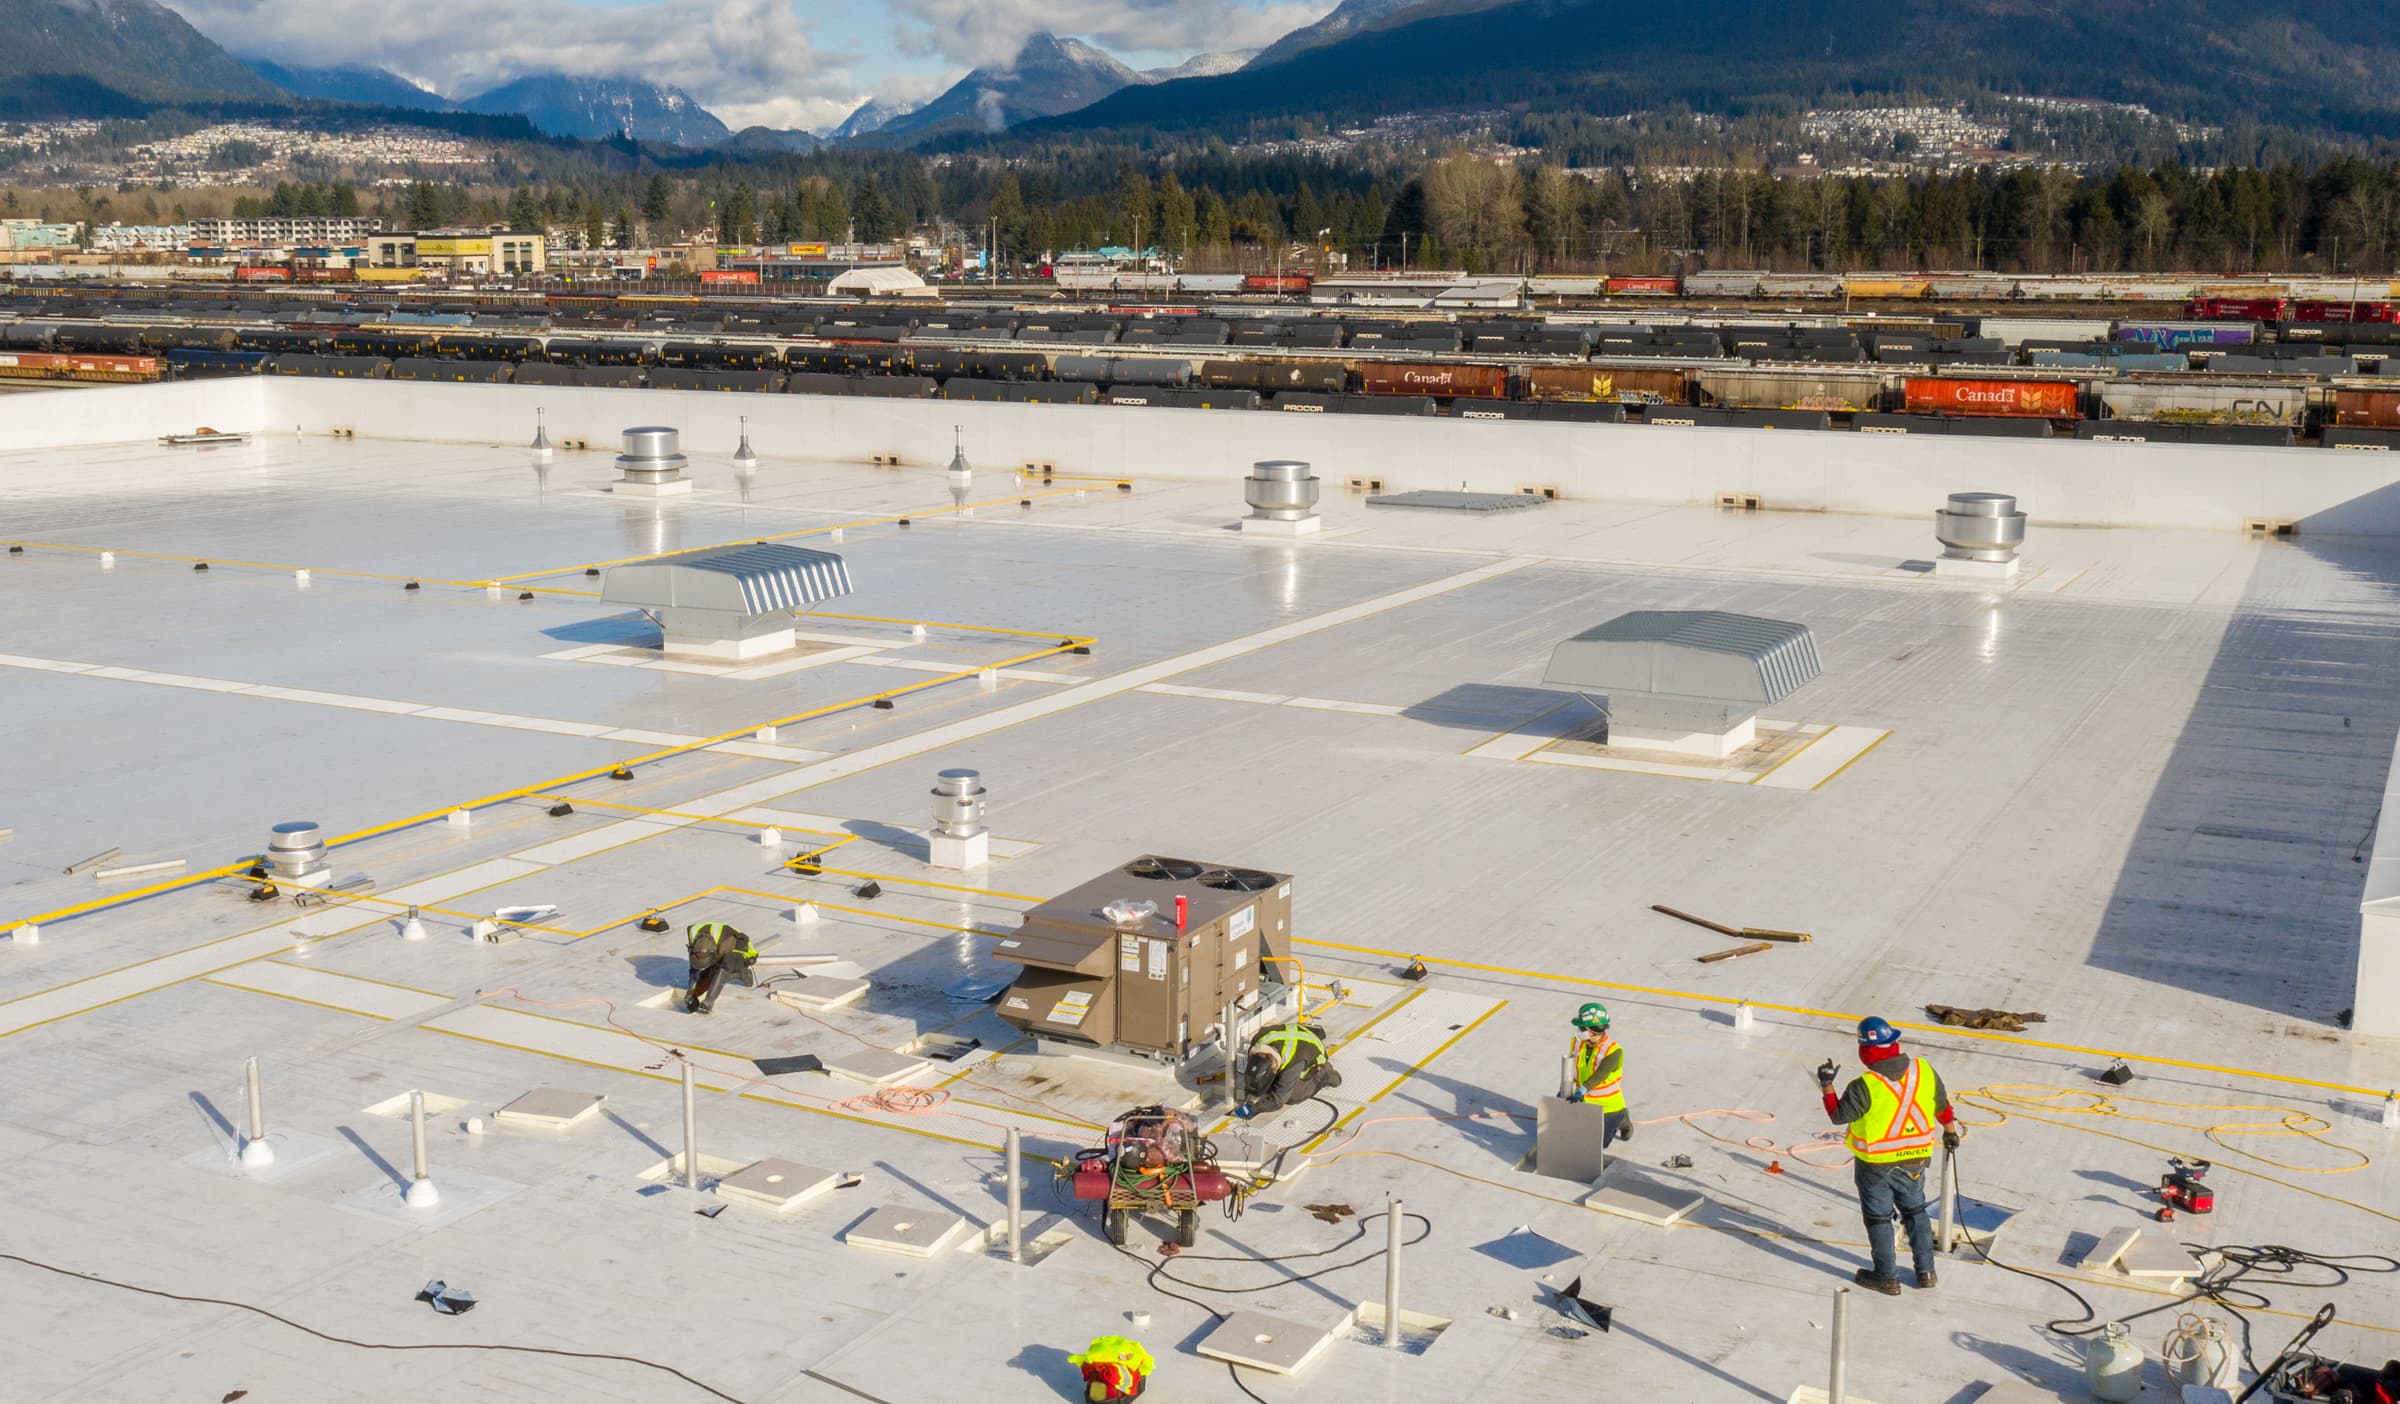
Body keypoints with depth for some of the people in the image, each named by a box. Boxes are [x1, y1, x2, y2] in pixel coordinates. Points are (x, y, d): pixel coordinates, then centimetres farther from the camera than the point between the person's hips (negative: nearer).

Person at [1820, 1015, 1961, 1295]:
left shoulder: (1865, 1087, -27)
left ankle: (1887, 1277, 24)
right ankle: (1925, 1271, 32)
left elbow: (1839, 1115, -16)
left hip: (1876, 1165, -4)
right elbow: (1942, 1105, 5)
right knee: (1915, 1211, 24)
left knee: (1879, 1218, 13)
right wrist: (1951, 1130, 23)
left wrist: (1827, 1086, -4)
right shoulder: (1925, 1071, -12)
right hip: (1914, 1159, 5)